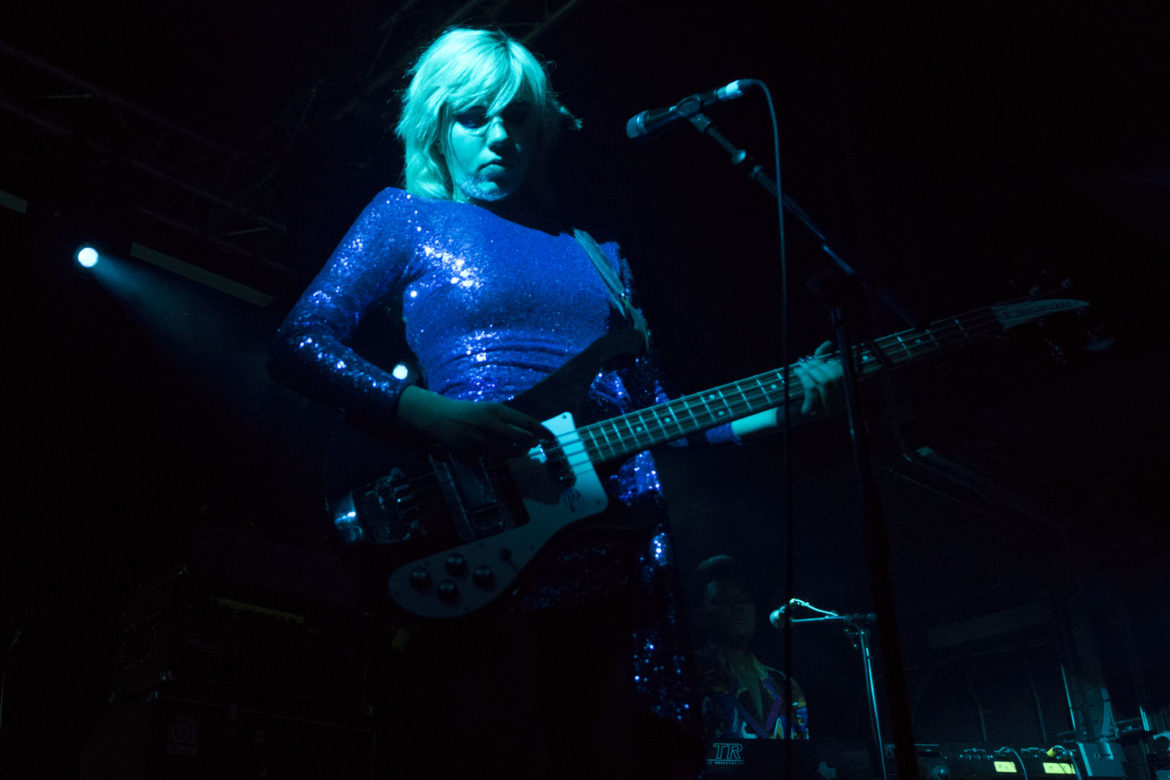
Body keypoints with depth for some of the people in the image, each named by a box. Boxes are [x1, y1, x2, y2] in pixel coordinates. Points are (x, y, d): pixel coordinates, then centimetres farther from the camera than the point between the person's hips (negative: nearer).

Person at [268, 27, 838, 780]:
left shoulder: (597, 254, 21)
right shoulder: (407, 217, 9)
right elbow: (299, 343, -2)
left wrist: (776, 407, 7)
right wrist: (428, 413, -17)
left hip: (625, 547, 5)